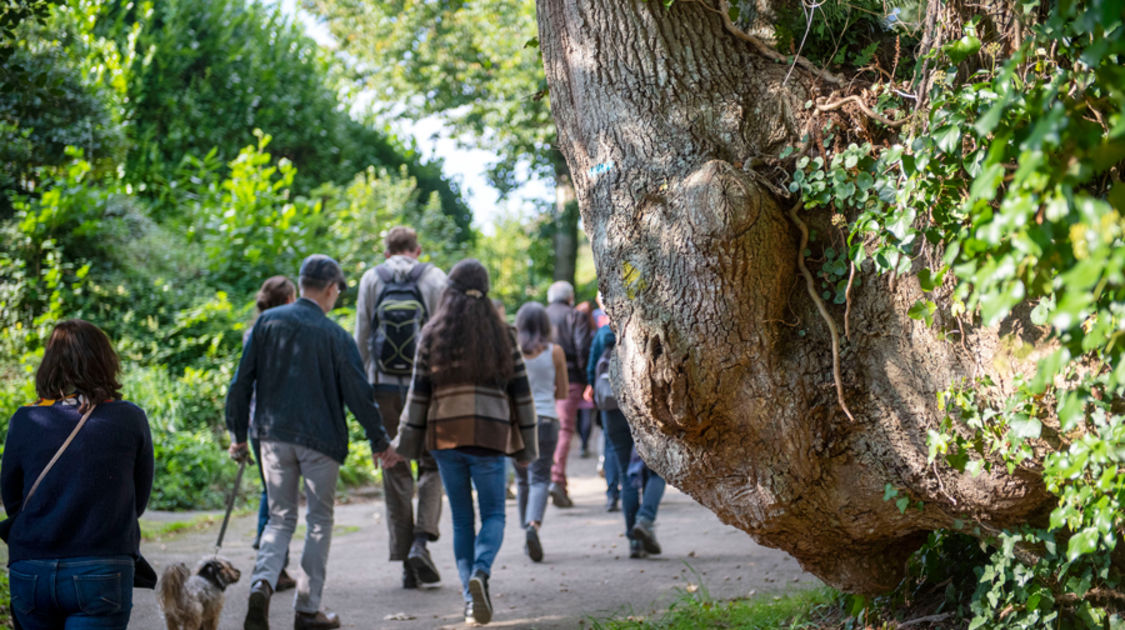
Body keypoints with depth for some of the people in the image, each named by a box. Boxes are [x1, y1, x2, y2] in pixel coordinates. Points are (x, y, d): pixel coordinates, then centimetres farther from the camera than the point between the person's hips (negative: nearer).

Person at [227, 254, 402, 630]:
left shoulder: (267, 322, 2)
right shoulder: (334, 335, -7)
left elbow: (242, 382, 3)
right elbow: (358, 393, -5)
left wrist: (238, 434, 11)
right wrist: (380, 442, 6)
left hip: (274, 436, 3)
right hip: (321, 440, -3)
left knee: (280, 518, 11)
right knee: (319, 521, 10)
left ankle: (262, 584, -15)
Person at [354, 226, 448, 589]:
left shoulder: (371, 280, 6)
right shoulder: (435, 279, 2)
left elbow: (361, 338, 5)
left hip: (384, 386, 1)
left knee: (395, 472, 6)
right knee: (432, 465, 10)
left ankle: (405, 557, 5)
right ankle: (421, 541, -10)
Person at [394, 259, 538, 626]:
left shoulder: (432, 335, 3)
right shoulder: (502, 335, 2)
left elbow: (418, 393, 1)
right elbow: (520, 392, 4)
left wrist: (406, 441, 7)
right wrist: (526, 444, 11)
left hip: (445, 434, 1)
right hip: (490, 435, -1)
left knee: (461, 519, 10)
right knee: (493, 515, 6)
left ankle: (471, 599, 5)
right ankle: (480, 573, -22)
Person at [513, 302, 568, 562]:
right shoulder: (555, 352, -1)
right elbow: (562, 392, 5)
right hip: (545, 419, -1)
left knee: (522, 479, 14)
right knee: (540, 478, -5)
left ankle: (527, 531, 19)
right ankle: (534, 525, -29)